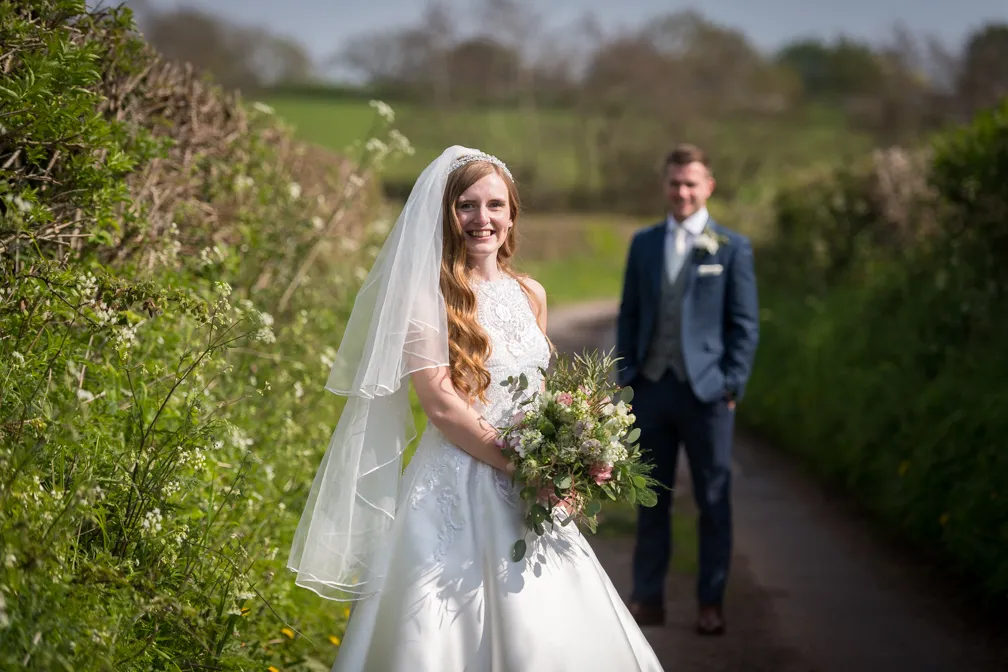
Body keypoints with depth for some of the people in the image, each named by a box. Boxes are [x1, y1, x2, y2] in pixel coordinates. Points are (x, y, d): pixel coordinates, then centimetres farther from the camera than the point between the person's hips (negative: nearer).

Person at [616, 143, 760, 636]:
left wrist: (732, 384, -7)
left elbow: (745, 324, 0)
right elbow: (629, 315, 12)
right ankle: (648, 598, 17)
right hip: (651, 388, 3)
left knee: (713, 501, 4)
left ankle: (710, 604, 14)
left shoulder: (732, 248, 0)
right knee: (651, 499, 9)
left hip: (705, 391, -3)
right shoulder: (643, 243, 10)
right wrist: (625, 375, 3)